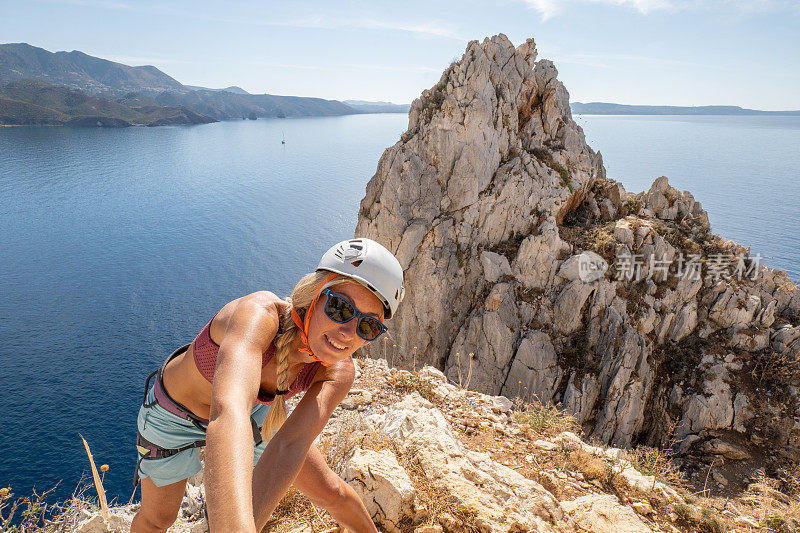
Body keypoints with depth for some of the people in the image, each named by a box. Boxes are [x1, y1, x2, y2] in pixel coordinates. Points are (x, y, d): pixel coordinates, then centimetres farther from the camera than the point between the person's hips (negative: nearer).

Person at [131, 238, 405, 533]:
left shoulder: (338, 372, -27)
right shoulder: (258, 313, -44)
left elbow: (291, 446, -39)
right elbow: (227, 415, -60)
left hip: (250, 410, 3)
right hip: (175, 413, -3)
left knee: (330, 492, 8)